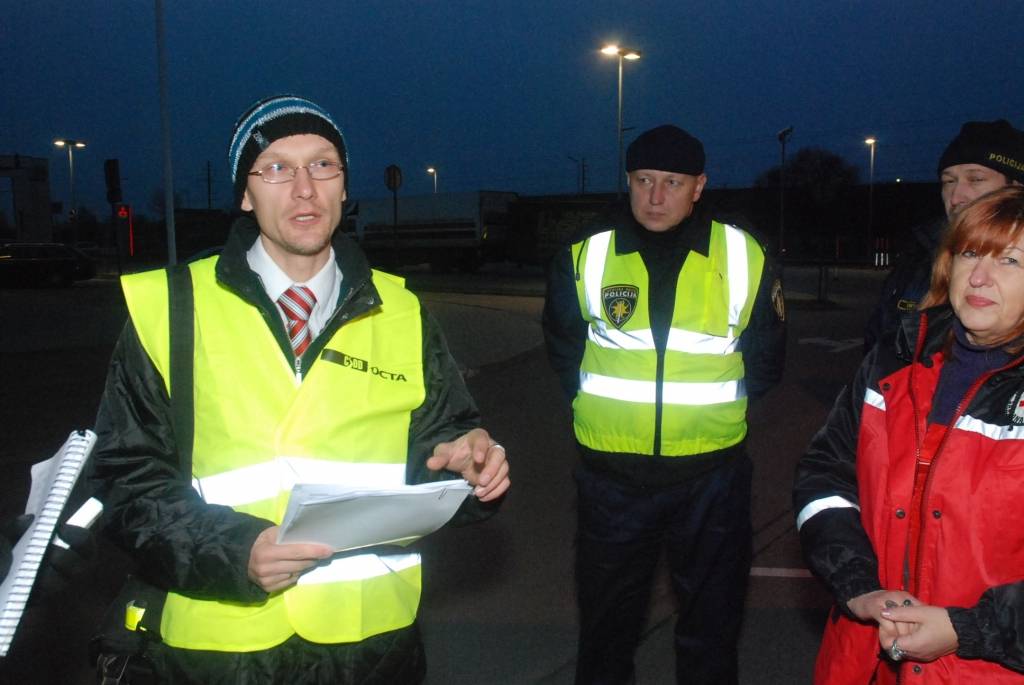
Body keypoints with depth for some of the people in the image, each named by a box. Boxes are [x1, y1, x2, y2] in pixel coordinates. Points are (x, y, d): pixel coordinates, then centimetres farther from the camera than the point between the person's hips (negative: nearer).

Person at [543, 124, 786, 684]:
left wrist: (713, 406, 6)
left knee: (711, 622, 16)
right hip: (610, 472, 0)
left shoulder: (745, 259, -4)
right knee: (606, 621, 15)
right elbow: (563, 351, 11)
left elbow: (765, 362, 9)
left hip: (712, 474, 0)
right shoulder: (584, 258, -4)